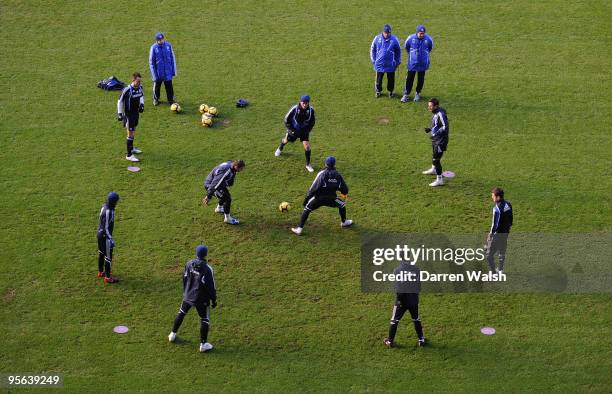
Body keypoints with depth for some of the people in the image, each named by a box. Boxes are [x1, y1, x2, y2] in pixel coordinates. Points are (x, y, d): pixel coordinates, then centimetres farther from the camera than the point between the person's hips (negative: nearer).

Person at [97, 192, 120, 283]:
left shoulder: (104, 206, 0)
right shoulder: (108, 212, -29)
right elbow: (106, 228, -25)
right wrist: (110, 239, -20)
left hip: (100, 234, 10)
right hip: (105, 236, -10)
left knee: (101, 253, 23)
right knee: (108, 256, 2)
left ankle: (101, 272, 39)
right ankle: (108, 277, 11)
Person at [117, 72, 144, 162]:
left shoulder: (140, 87, -6)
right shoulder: (127, 90, -26)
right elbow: (120, 101, -15)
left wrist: (142, 104, -1)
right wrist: (120, 113, -15)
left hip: (136, 112, 7)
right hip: (128, 114, -7)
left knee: (133, 131, 24)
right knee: (130, 134, -6)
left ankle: (131, 148, 44)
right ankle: (129, 155, 0)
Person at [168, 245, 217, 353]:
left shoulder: (189, 264, -7)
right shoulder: (207, 269, -22)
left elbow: (184, 279, 6)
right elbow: (211, 286, -17)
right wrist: (213, 300, -5)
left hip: (188, 295, 5)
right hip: (201, 299, -5)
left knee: (181, 313, 25)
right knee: (205, 320, 8)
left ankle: (173, 334, 37)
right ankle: (203, 344, 9)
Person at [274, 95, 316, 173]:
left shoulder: (311, 110, -19)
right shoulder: (294, 109, -27)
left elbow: (312, 122, -1)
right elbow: (286, 119, -14)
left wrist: (307, 130, -11)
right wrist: (291, 130, -16)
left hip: (304, 130, 0)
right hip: (294, 129, 0)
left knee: (307, 146, -12)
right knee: (286, 141, 22)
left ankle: (308, 165, 5)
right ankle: (280, 149, 60)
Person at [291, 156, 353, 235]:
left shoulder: (322, 173, -11)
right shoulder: (337, 175, -1)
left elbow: (314, 187, -15)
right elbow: (344, 189, 6)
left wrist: (306, 198, -10)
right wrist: (344, 194, 31)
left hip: (318, 198, -2)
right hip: (331, 199, 2)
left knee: (306, 209, 12)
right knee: (342, 204, 29)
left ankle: (299, 229, 4)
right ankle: (344, 222, 44)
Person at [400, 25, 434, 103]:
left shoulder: (428, 39, -12)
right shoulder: (411, 38, -13)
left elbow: (430, 48, 10)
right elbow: (406, 47, 8)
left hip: (422, 63, 1)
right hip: (412, 63, -1)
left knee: (421, 79, 11)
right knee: (409, 79, 1)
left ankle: (418, 93, 28)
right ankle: (406, 94, 12)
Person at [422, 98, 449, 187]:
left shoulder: (441, 114, -26)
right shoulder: (435, 113, 3)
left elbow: (445, 126, -29)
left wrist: (436, 133, -33)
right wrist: (430, 129, 5)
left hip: (440, 140, -10)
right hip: (435, 139, 10)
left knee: (436, 159, -8)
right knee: (434, 155, 31)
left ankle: (439, 180, 0)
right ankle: (433, 169, 56)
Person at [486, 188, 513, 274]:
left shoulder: (497, 208, -24)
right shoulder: (508, 205, 0)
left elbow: (495, 224, -21)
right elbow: (510, 219, 10)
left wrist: (490, 234, -11)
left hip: (497, 234, -8)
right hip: (506, 233, 8)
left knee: (489, 253, 4)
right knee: (502, 252, 22)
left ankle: (493, 271, 8)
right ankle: (500, 269, 33)